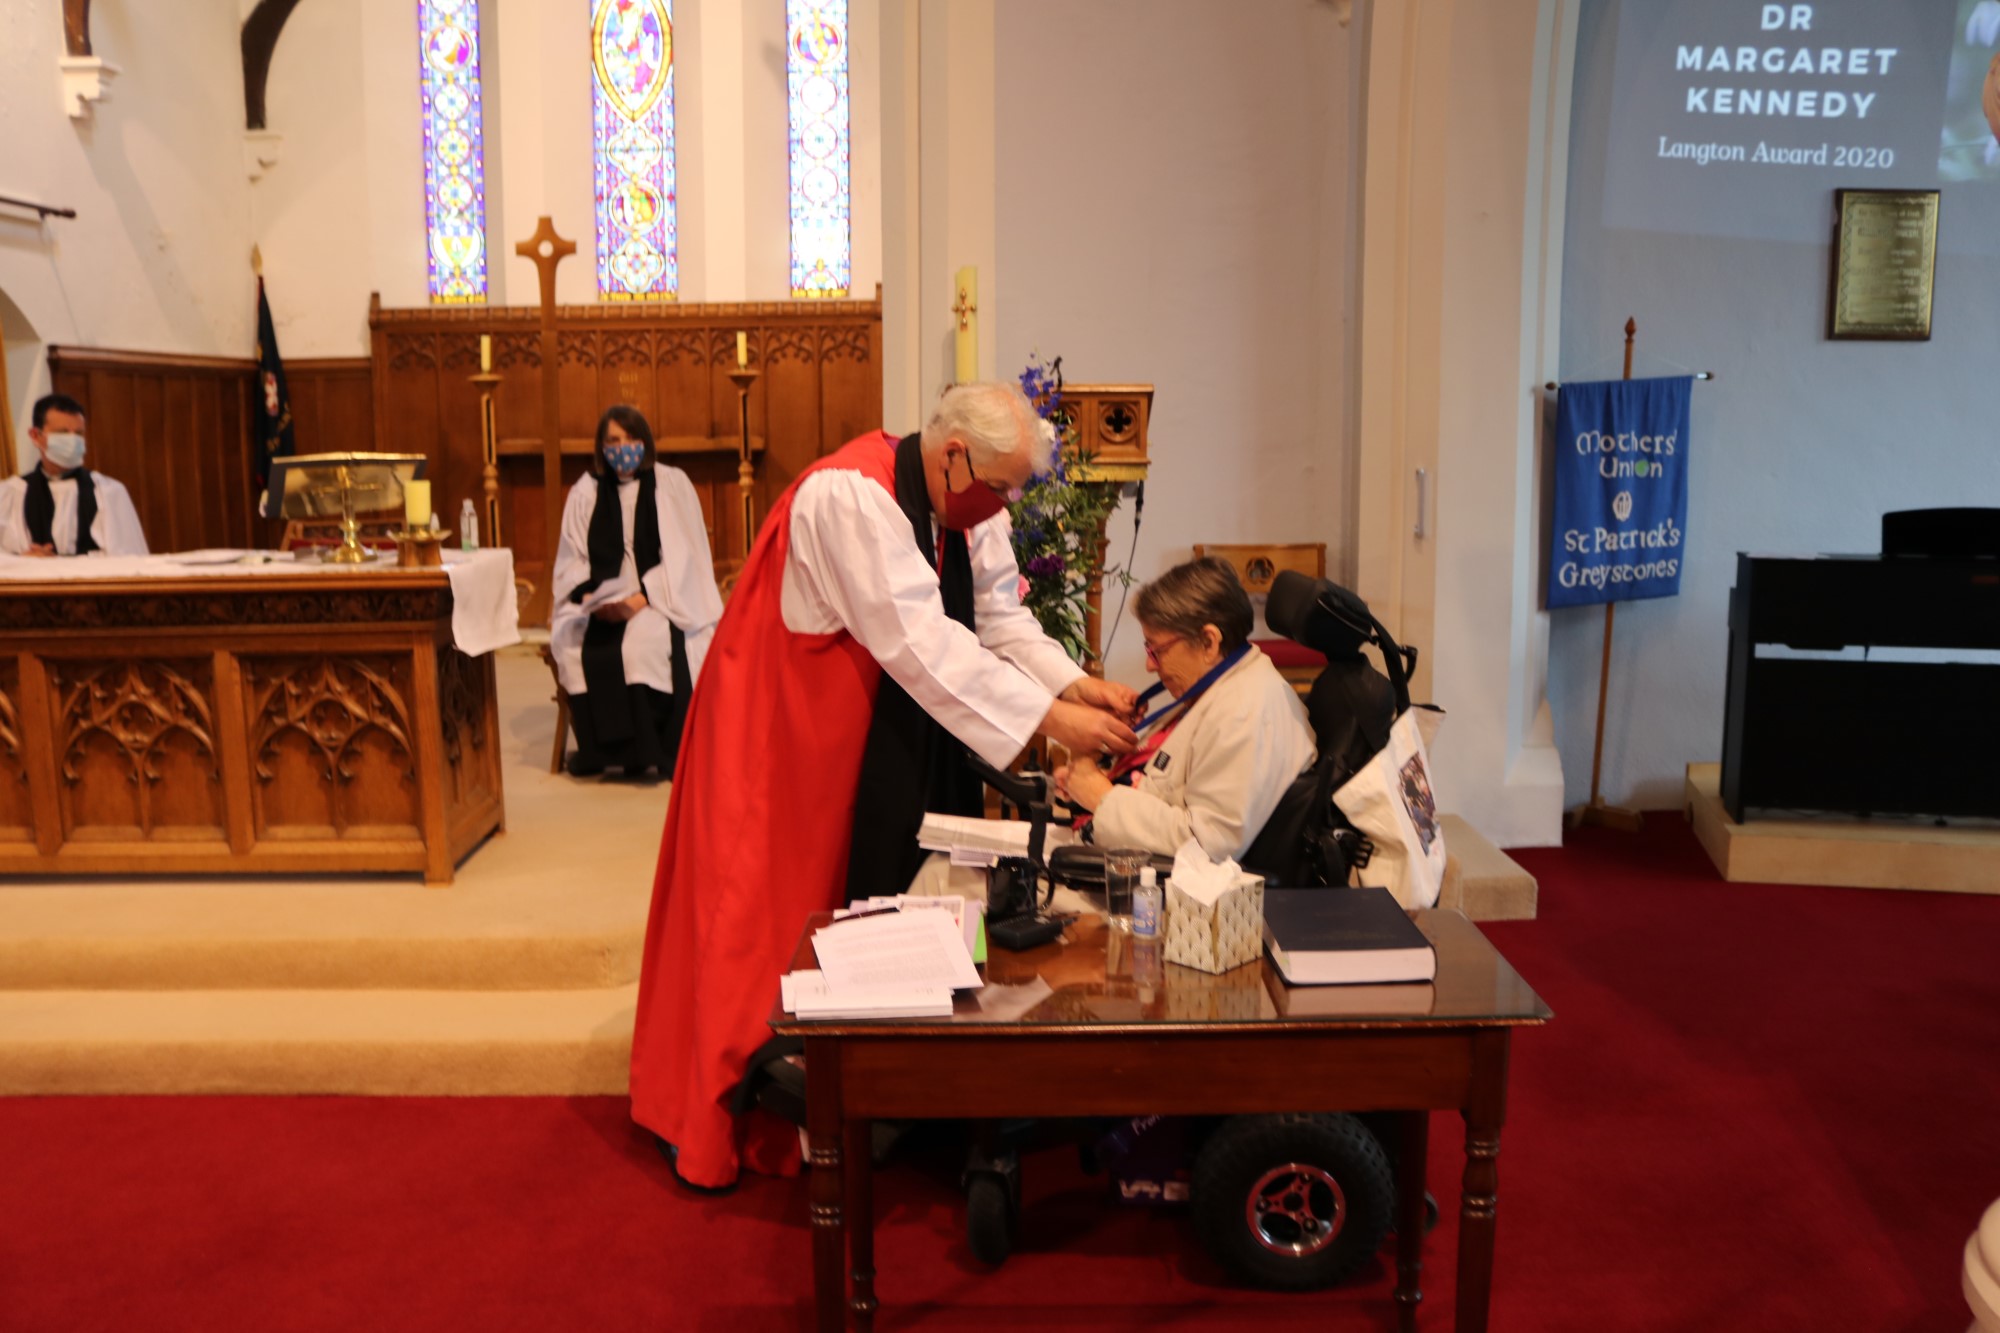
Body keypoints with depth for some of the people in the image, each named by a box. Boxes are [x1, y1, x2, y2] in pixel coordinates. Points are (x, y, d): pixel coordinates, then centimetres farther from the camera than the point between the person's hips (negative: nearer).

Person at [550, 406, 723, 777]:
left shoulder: (673, 484, 5)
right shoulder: (585, 493, 13)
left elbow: (683, 555, -2)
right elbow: (571, 559, 11)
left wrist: (641, 598, -15)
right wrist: (595, 596, -10)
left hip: (660, 602, -2)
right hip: (602, 604, 3)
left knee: (644, 640, -35)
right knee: (573, 642, -29)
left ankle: (649, 748, -22)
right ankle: (596, 748, -18)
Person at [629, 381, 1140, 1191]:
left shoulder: (969, 504, -1)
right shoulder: (850, 495, -28)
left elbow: (1000, 618, 0)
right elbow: (918, 642, -33)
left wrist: (1076, 686, -17)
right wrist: (1048, 719, -33)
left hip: (888, 731, 8)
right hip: (778, 726, -7)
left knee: (894, 896, 9)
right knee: (761, 906, 3)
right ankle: (704, 1114, 20)